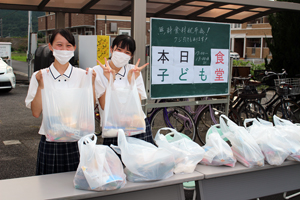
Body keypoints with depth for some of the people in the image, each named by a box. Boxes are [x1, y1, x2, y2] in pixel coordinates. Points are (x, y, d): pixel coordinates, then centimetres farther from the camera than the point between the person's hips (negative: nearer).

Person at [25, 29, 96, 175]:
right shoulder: (40, 76, 1)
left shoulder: (82, 75, 1)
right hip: (50, 143, 0)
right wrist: (40, 85, -12)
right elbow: (36, 112, -4)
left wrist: (91, 84, -11)